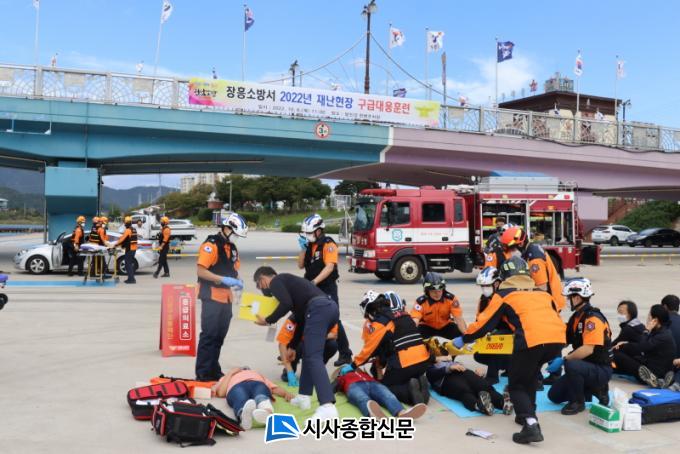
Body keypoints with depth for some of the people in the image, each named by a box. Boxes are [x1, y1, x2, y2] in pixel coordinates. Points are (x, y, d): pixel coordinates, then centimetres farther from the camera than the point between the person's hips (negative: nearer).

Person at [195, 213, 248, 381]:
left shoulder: (232, 247, 14)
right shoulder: (211, 244, -14)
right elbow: (200, 271, -20)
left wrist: (236, 280, 3)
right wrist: (224, 279, -24)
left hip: (226, 298, 9)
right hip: (212, 297, -9)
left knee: (219, 336, 14)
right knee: (209, 335, -6)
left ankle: (213, 370, 24)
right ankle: (203, 373, 1)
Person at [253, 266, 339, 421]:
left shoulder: (275, 282, 11)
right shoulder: (287, 281, 37)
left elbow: (286, 304, -9)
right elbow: (301, 316, 39)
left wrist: (268, 321, 5)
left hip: (318, 309, -9)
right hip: (331, 307, 9)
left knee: (314, 358, -14)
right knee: (309, 353, 23)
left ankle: (328, 407, -27)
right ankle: (304, 397, 23)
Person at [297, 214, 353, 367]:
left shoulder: (328, 245, -13)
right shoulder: (309, 245, 9)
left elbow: (329, 267, -23)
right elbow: (301, 266, 6)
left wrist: (314, 282, -30)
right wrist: (303, 248, -7)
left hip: (327, 288, -7)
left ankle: (345, 353, 3)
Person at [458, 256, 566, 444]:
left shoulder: (504, 294, 15)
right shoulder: (542, 292, 29)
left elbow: (484, 323, 16)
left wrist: (463, 339, 31)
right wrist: (557, 357, 41)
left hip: (532, 340, -5)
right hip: (557, 339, 6)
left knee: (516, 385, 11)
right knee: (531, 372, 32)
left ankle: (531, 425, -8)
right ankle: (528, 414, 30)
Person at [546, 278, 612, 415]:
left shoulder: (593, 318, -21)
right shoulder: (576, 316, 7)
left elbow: (588, 349, -30)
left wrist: (563, 360, -29)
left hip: (601, 370, -9)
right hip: (583, 366, 9)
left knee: (571, 365, -38)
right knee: (554, 395, 6)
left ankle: (577, 402, -14)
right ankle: (595, 390, 16)